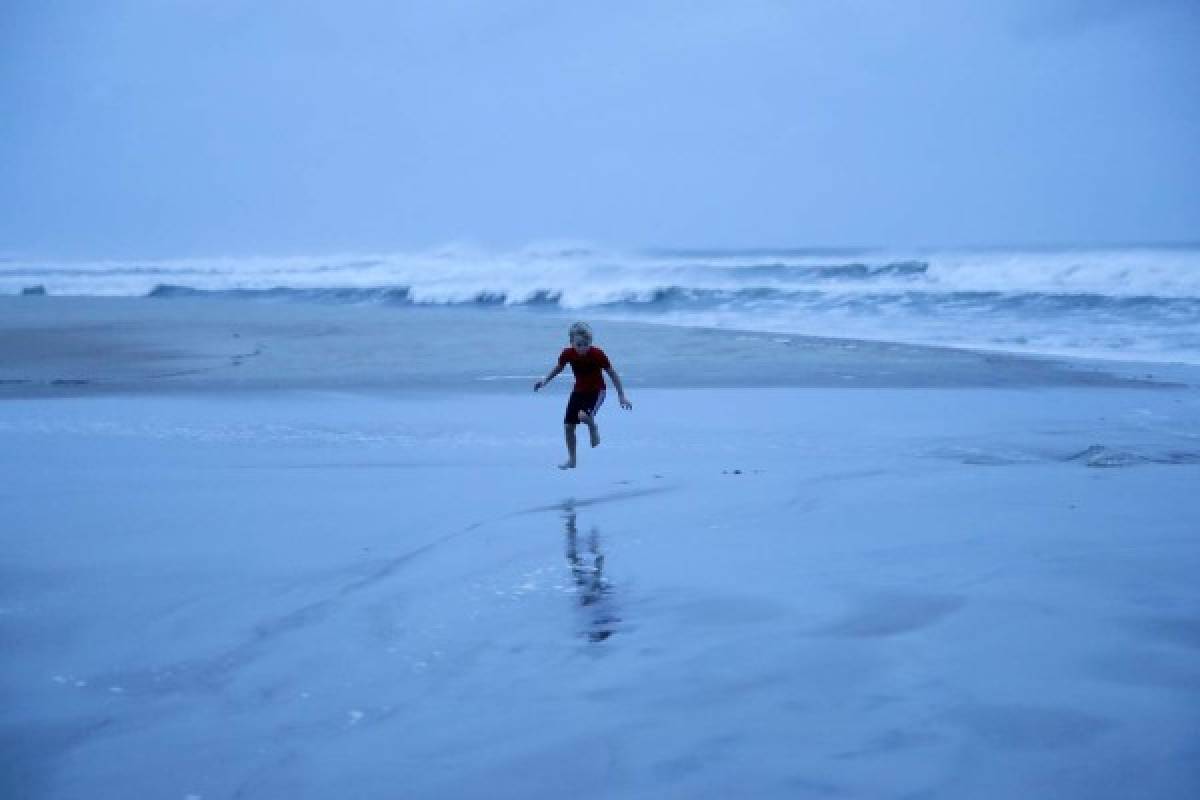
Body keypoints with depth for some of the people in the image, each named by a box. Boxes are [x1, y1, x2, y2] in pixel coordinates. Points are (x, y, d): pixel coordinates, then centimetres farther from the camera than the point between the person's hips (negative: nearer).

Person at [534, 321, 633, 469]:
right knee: (568, 425, 0)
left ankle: (594, 430, 4)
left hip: (596, 390, -5)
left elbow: (613, 374, -14)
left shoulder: (597, 354, -23)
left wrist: (622, 396, -13)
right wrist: (545, 381, 0)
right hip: (579, 390, 5)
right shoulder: (567, 354, -13)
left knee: (584, 415, -33)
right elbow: (558, 368, 9)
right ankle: (571, 460, 17)